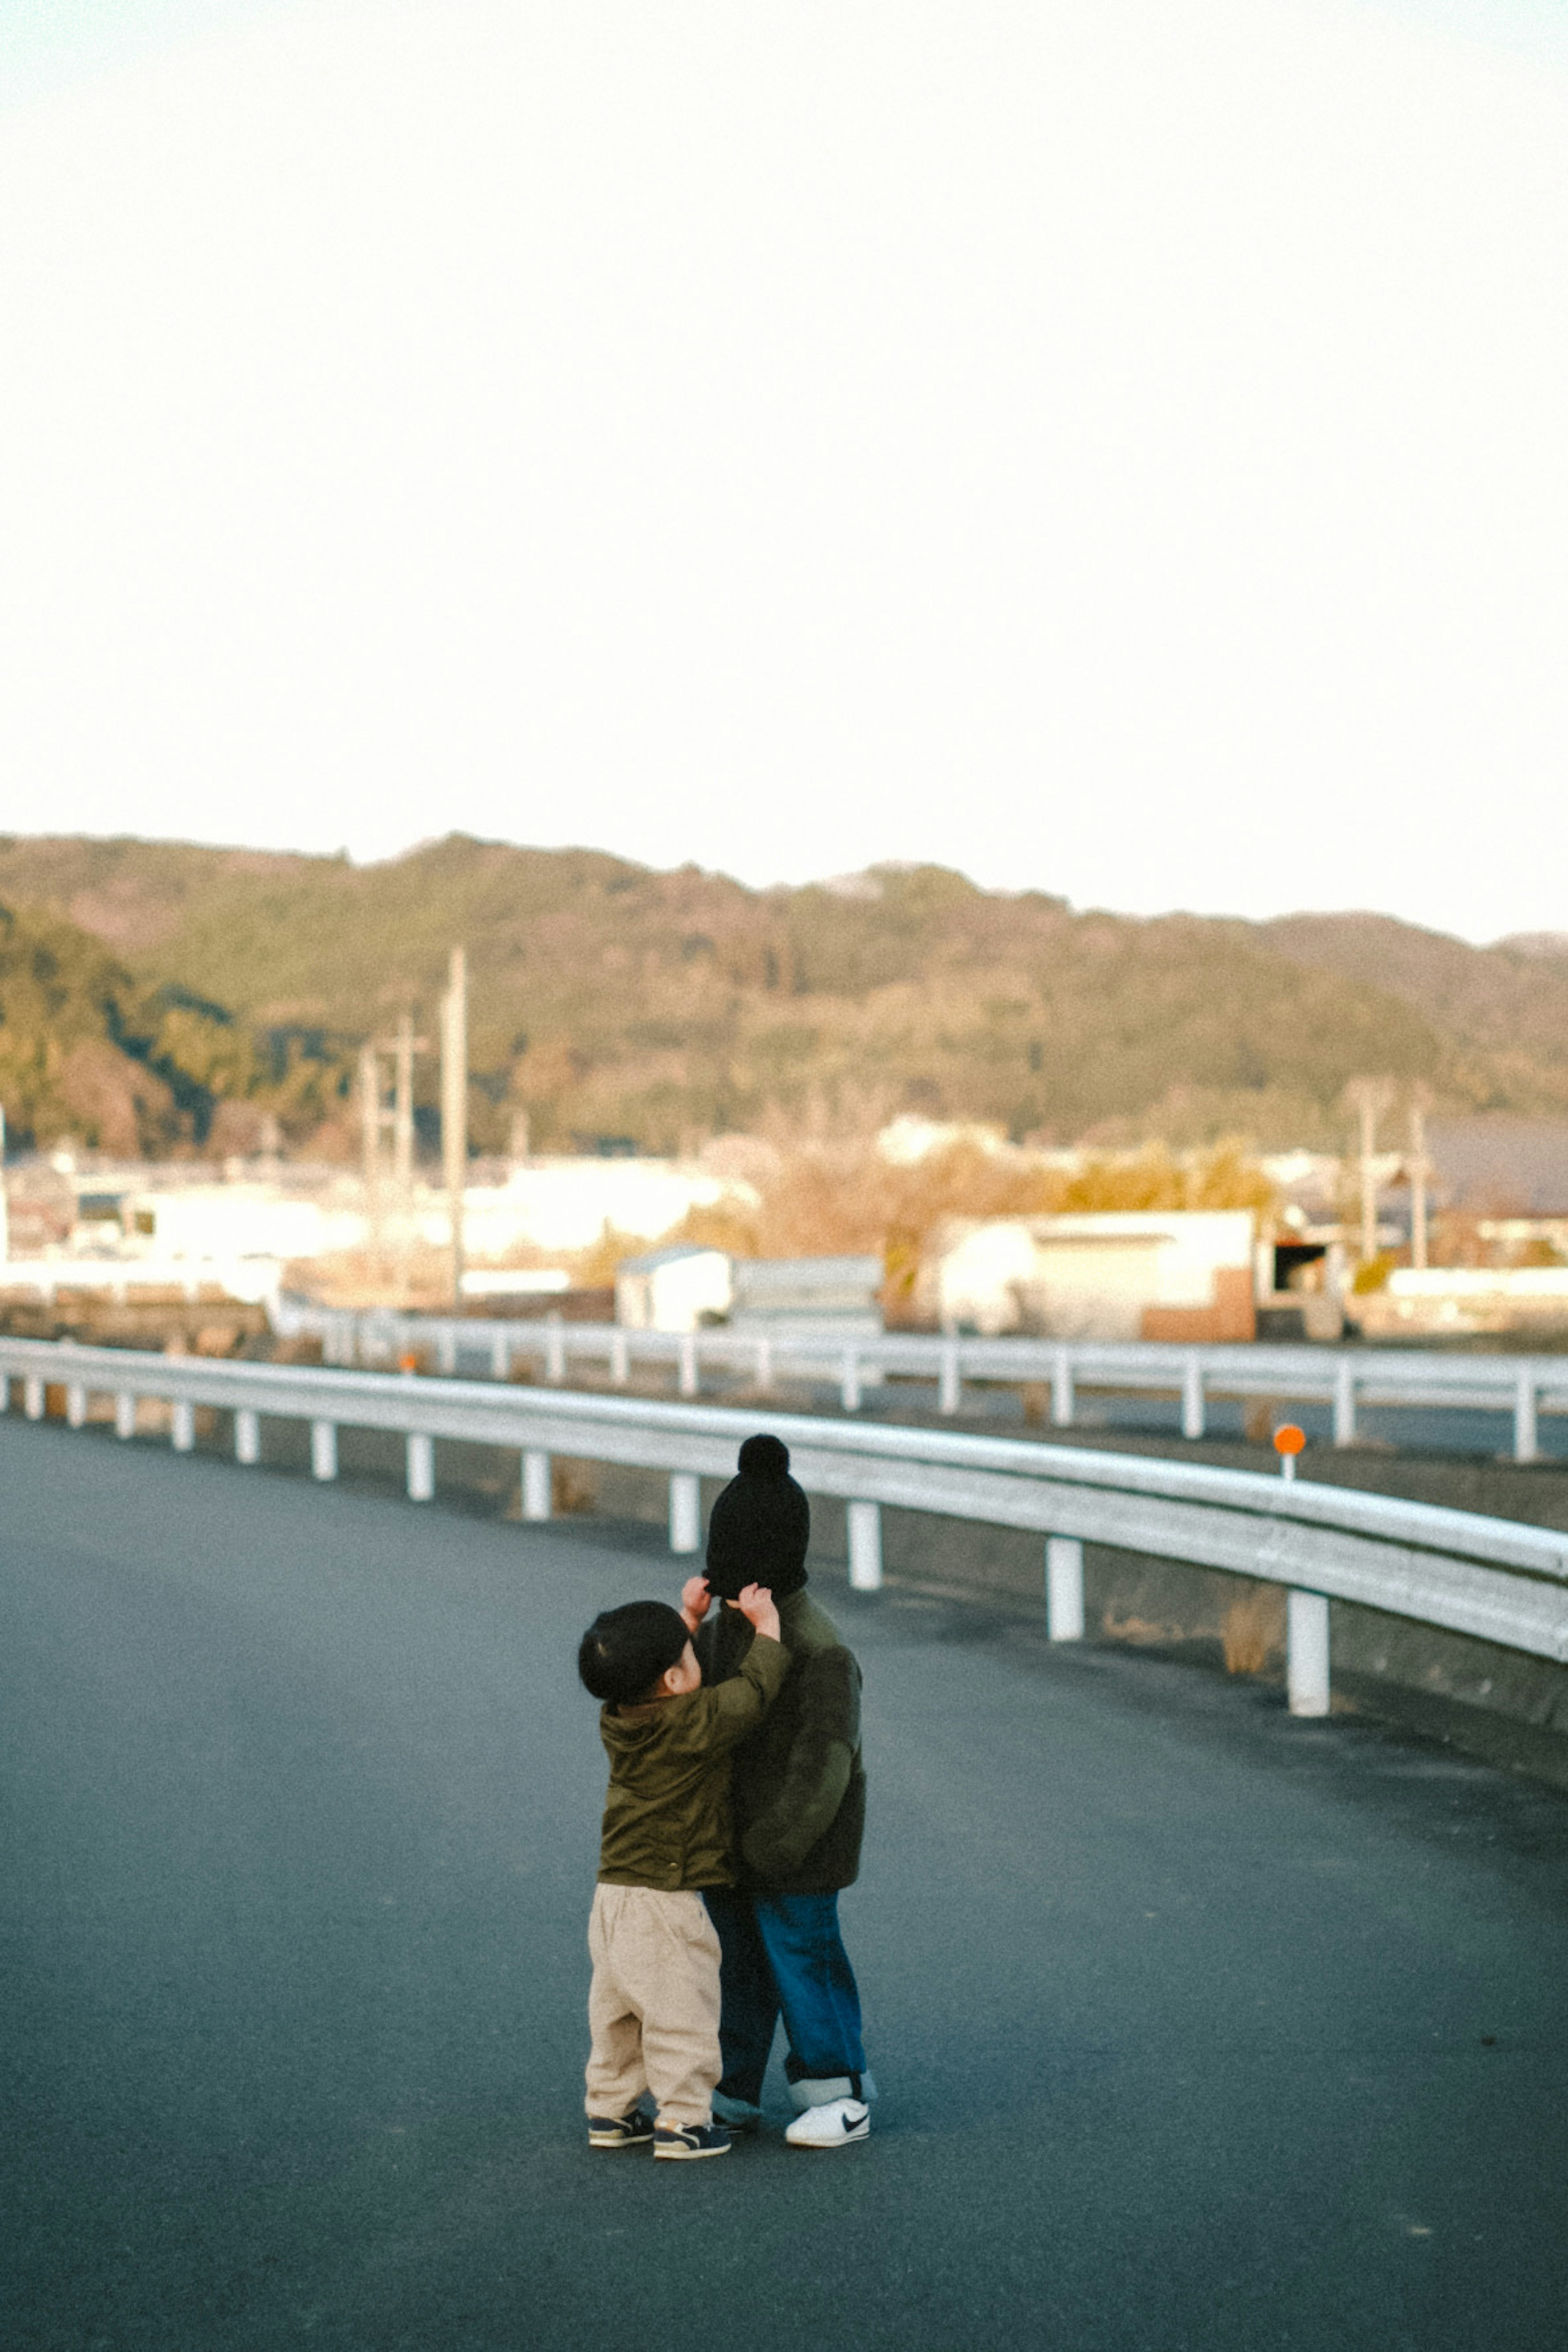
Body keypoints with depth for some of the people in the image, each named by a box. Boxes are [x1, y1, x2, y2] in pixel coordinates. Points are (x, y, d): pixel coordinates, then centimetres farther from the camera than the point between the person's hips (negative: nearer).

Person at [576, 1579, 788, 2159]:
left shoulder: (615, 1719, 2)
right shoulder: (696, 1724, -20)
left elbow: (645, 1675, 22)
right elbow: (756, 1686, -10)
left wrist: (688, 1617, 25)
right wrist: (765, 1623, 4)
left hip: (612, 1895, 8)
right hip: (664, 1902, -8)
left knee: (616, 2010, 18)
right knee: (681, 2010, 2)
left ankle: (610, 2111, 26)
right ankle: (682, 2121, 6)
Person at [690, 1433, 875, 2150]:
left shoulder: (821, 1652, -22)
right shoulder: (724, 1628, 4)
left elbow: (822, 1763, -23)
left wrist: (772, 1848, -22)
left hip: (794, 1847, -8)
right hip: (730, 1835, 8)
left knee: (801, 1956, 2)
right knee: (734, 1960, 15)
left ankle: (839, 2094, 16)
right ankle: (733, 2092, 28)